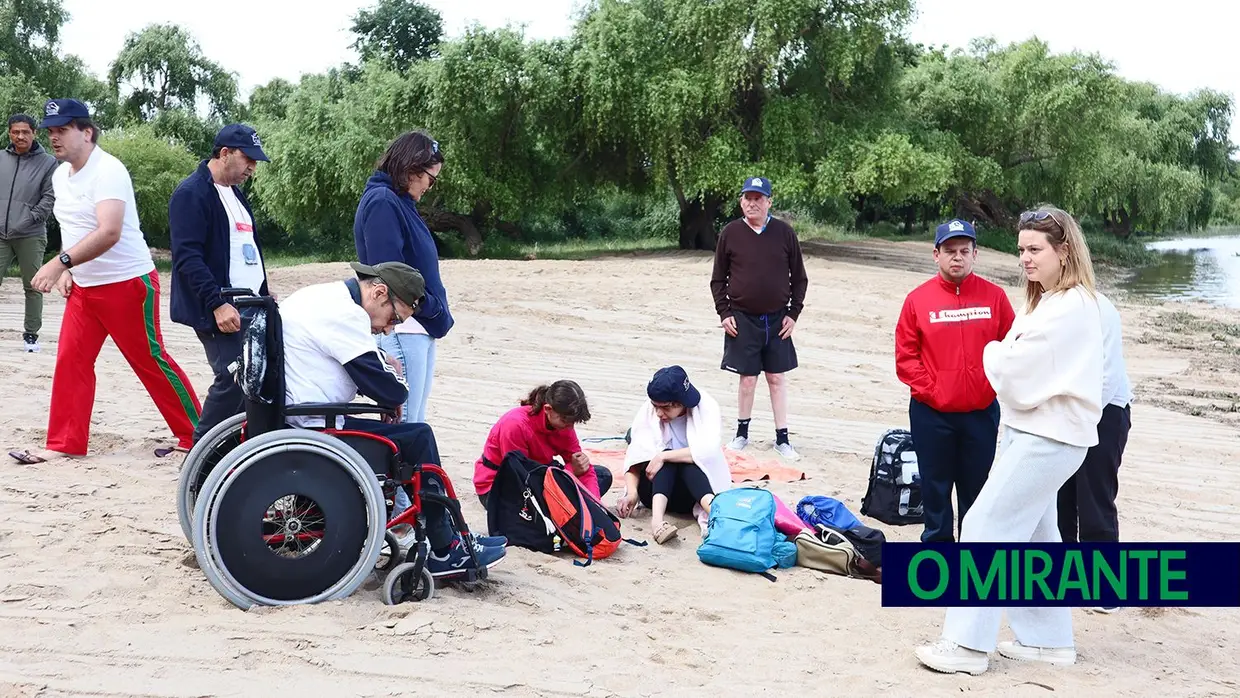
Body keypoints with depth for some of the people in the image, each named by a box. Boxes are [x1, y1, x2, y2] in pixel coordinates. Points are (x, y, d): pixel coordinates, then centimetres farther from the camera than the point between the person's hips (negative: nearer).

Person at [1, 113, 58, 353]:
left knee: (32, 286, 4)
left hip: (30, 236, -2)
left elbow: (50, 198, -3)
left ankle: (31, 334, 14)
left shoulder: (48, 162, 2)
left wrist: (29, 219, -11)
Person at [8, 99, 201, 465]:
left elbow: (109, 233, -31)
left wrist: (60, 262, -36)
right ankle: (64, 444, 14)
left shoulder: (107, 170, -18)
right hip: (83, 288, 8)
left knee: (150, 362, -2)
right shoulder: (60, 175, 10)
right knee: (70, 362, 5)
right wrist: (67, 270, 8)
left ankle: (197, 435, 9)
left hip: (128, 284, -8)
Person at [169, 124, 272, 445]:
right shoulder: (192, 193, -10)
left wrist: (264, 294, 22)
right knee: (233, 379, -13)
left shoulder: (235, 193, 20)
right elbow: (187, 256, -18)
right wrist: (217, 304, -25)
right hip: (219, 311, -9)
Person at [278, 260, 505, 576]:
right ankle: (445, 551, 5)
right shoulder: (345, 313, -19)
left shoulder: (320, 296, 13)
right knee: (418, 438, -5)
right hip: (313, 433, -11)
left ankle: (446, 535, 20)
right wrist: (394, 372, 4)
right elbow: (391, 391, -18)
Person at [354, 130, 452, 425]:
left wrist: (438, 314, 6)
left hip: (420, 328, 10)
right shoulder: (382, 202, -12)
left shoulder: (400, 202, 18)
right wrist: (434, 308, -11)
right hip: (401, 329, -10)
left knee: (415, 423, 14)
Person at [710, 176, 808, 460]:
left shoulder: (784, 232, 0)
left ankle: (782, 437, 16)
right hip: (742, 319, -1)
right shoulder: (730, 233, -1)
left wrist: (793, 313, -1)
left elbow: (799, 277, 5)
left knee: (777, 378, 7)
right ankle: (742, 432, 21)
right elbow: (718, 279, 5)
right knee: (748, 378, 4)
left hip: (778, 320, 1)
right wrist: (724, 312, -3)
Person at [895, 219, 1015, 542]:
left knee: (976, 486, 13)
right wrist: (928, 391, -10)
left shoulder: (994, 296, 0)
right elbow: (905, 355, -3)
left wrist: (994, 385, -7)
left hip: (981, 412, 1)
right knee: (935, 486, 10)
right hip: (931, 414, -1)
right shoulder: (918, 299, -3)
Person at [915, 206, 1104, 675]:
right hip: (1035, 430, 11)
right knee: (1034, 536, 16)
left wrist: (993, 354, -2)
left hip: (1048, 438, -11)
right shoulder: (1050, 302, 15)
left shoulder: (1068, 308, -19)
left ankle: (968, 644, -4)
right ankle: (1048, 639, 27)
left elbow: (1016, 374, -21)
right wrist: (1003, 358, -7)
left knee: (986, 526, -10)